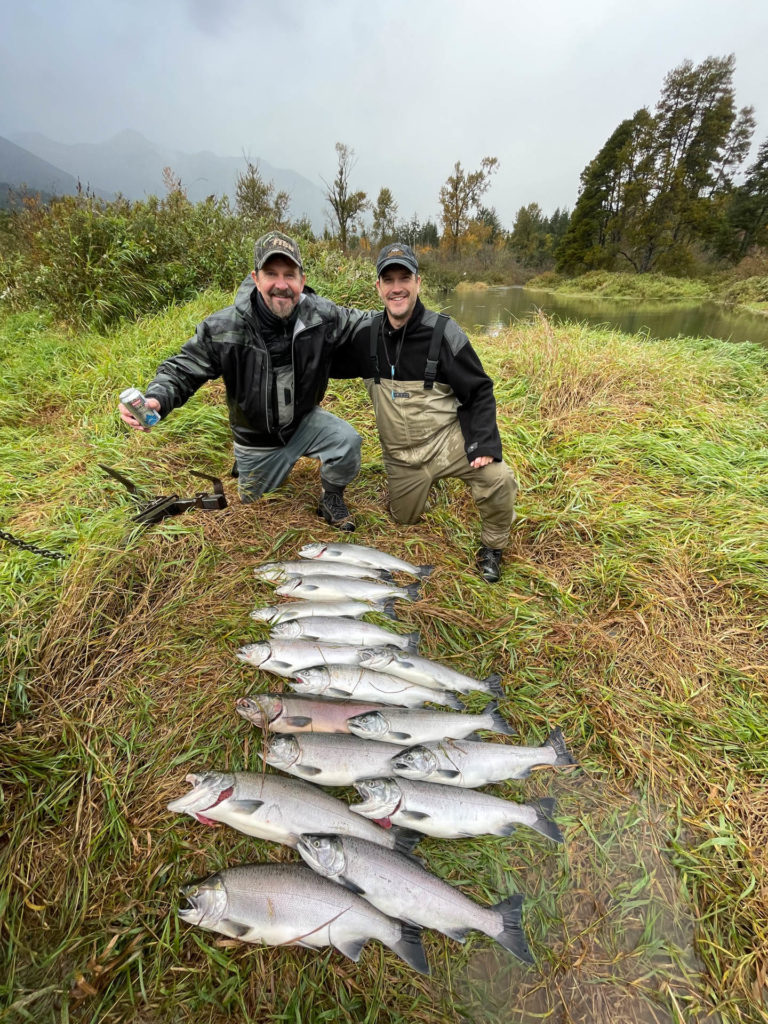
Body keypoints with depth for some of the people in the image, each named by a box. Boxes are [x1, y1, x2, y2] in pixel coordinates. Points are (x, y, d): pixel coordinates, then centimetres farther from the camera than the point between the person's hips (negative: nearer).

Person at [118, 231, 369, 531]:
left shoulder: (324, 317, -19)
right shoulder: (223, 329, -24)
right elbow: (182, 370, -17)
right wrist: (155, 399, -37)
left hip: (304, 421, 1)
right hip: (256, 437, 0)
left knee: (347, 440, -31)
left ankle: (331, 499, 0)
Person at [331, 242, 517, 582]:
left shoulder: (443, 332, -12)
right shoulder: (366, 333, -3)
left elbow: (479, 391, -8)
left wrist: (483, 443, -20)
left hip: (448, 440, -3)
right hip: (400, 455, 4)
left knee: (499, 479, -28)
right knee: (404, 518, 14)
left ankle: (492, 548, 2)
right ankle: (424, 481, 45)